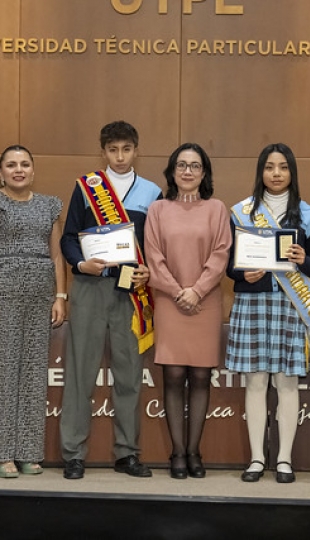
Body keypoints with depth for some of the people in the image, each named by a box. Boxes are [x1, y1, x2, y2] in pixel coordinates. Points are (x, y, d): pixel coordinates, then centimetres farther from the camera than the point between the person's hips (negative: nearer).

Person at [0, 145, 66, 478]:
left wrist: (60, 297, 6)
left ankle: (29, 452, 10)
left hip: (40, 295, 4)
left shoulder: (48, 206, 13)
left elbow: (56, 255, 12)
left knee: (35, 370, 4)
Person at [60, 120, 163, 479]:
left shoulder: (151, 193, 10)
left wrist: (148, 272, -8)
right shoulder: (85, 187, 7)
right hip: (90, 287, -1)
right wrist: (81, 263, -14)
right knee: (81, 370, -2)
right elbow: (69, 237, 5)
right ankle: (73, 453, 5)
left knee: (129, 372, 4)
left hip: (132, 290, 1)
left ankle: (127, 453, 13)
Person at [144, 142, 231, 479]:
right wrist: (177, 293, -9)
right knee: (173, 377, -3)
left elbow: (220, 255, -1)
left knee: (200, 377, 0)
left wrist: (197, 291, -12)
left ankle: (193, 452, 6)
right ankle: (178, 453, 2)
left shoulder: (216, 209, 7)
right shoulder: (158, 210, 8)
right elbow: (154, 258, 1)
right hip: (169, 303, 0)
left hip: (206, 304, 0)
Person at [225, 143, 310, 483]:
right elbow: (228, 261, 5)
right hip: (251, 302, 0)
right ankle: (257, 458, 7)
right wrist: (244, 274, -15)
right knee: (255, 381, 0)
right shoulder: (241, 212, 7)